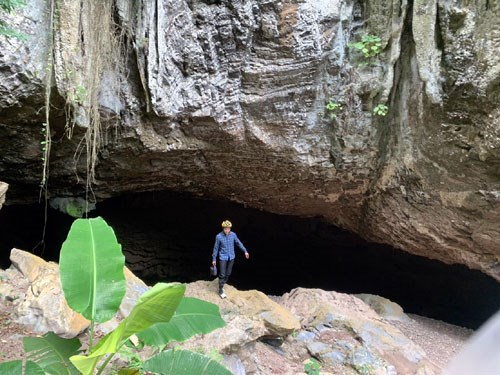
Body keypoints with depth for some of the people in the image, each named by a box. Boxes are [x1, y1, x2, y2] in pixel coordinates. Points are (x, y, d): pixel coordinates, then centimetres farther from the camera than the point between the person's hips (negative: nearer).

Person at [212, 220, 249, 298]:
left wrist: (245, 251, 7)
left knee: (228, 273, 15)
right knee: (222, 274, -5)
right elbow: (216, 248, -6)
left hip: (231, 257, 4)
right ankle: (221, 290, 5)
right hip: (223, 258, -3)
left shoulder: (233, 235, -9)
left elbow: (239, 243, 7)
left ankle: (223, 284, 36)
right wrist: (214, 259, 0)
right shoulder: (219, 236, -16)